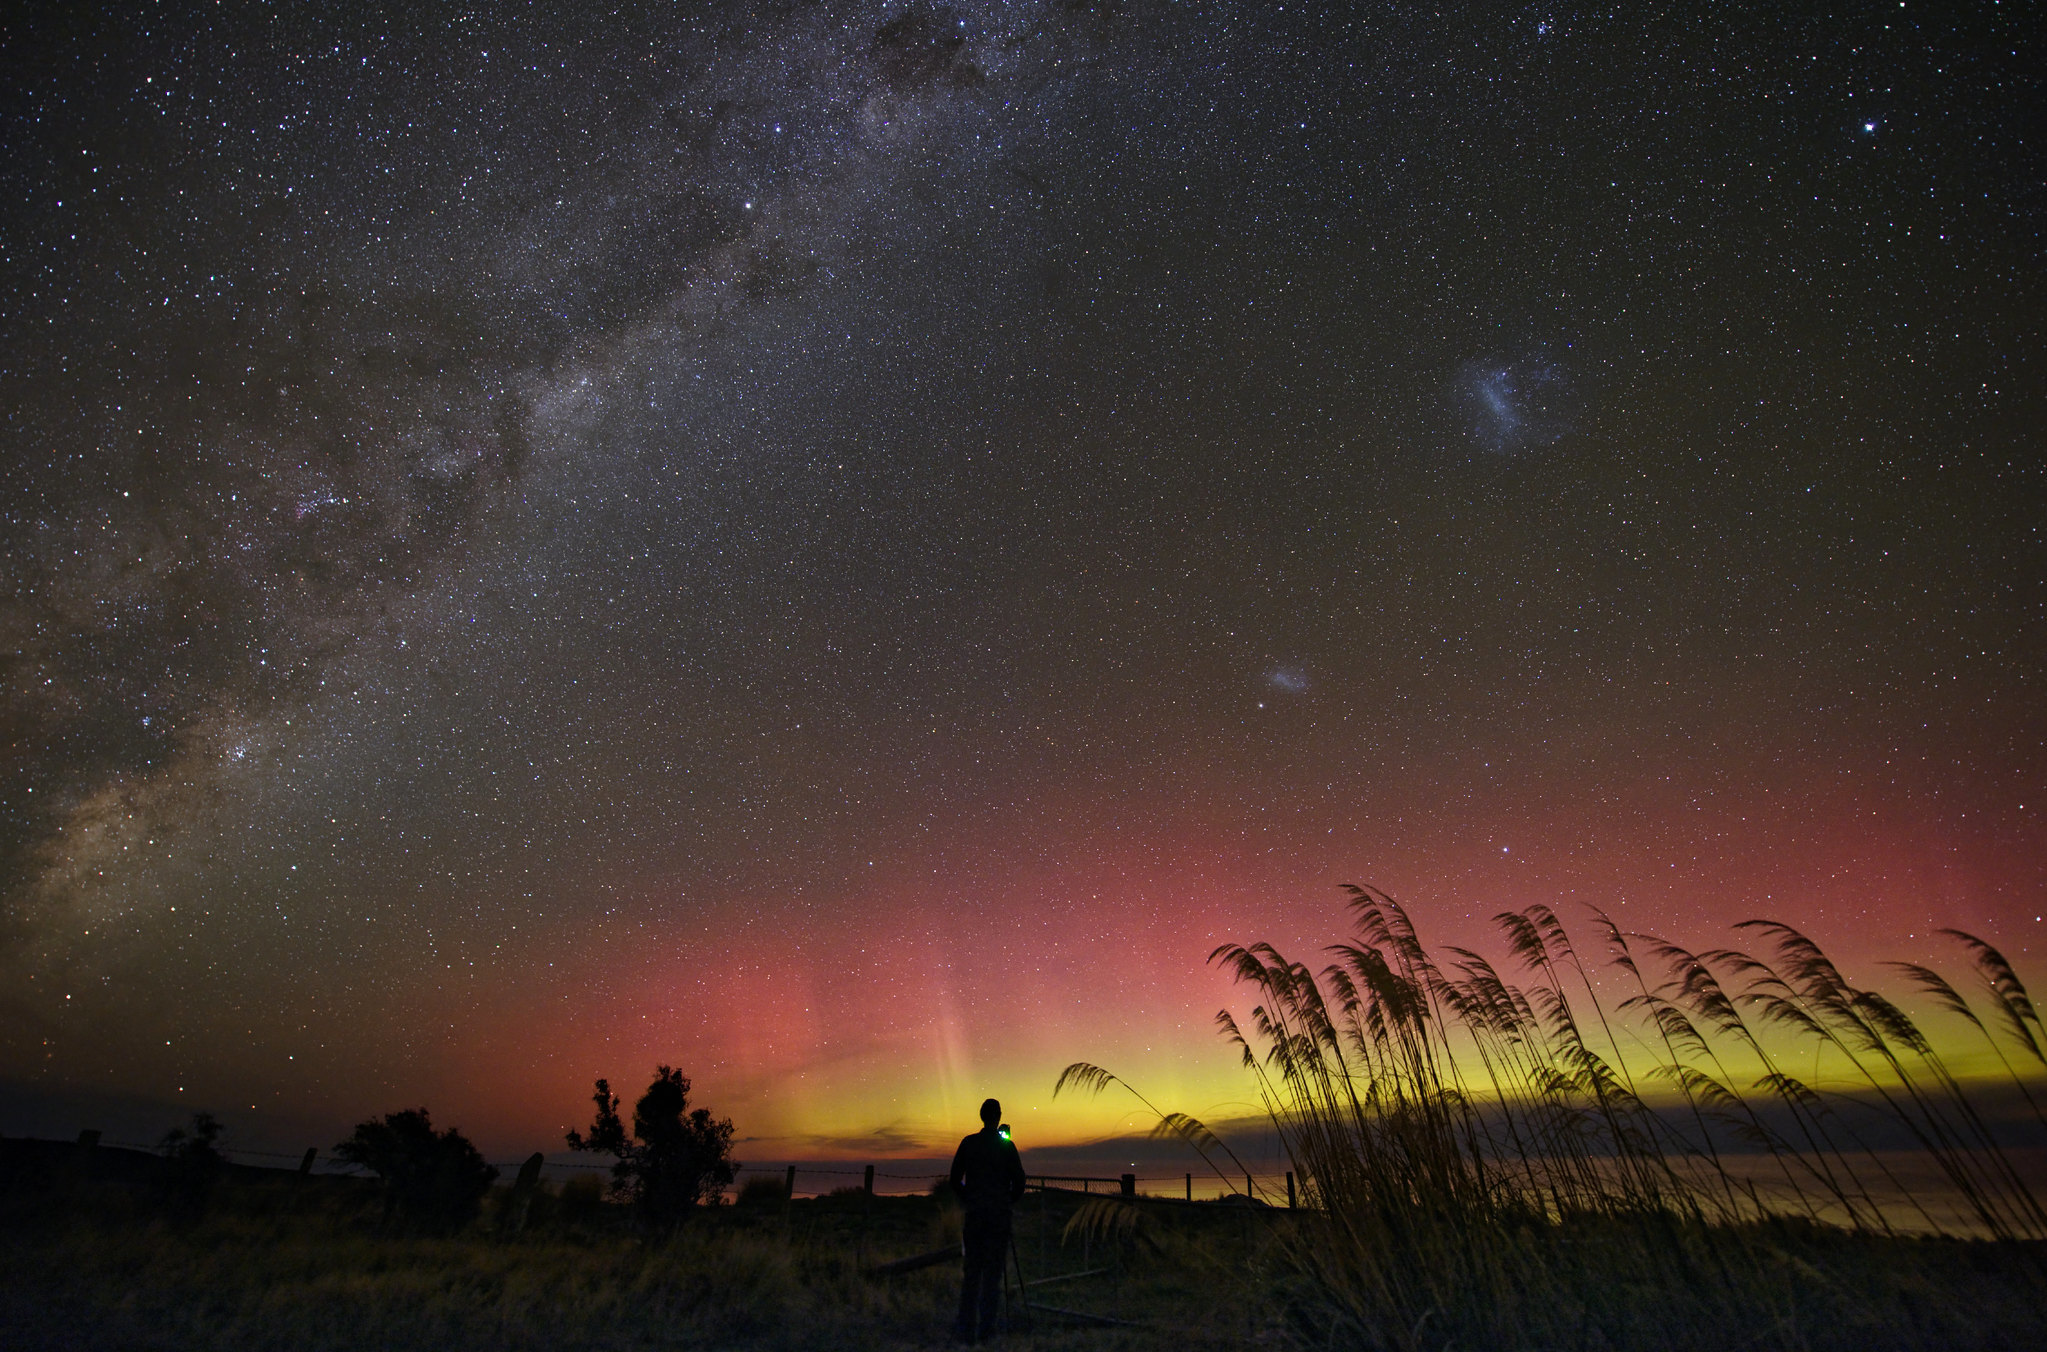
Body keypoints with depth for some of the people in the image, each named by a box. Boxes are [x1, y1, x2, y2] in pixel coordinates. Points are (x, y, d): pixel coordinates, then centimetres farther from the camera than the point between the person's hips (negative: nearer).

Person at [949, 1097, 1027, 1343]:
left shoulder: (968, 1143, 0)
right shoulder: (1007, 1145, -5)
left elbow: (955, 1179, 4)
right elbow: (1018, 1181, -2)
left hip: (974, 1213, 2)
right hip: (999, 1214, -2)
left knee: (971, 1270, 10)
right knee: (993, 1270, 7)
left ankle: (966, 1328, 10)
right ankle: (985, 1325, 6)